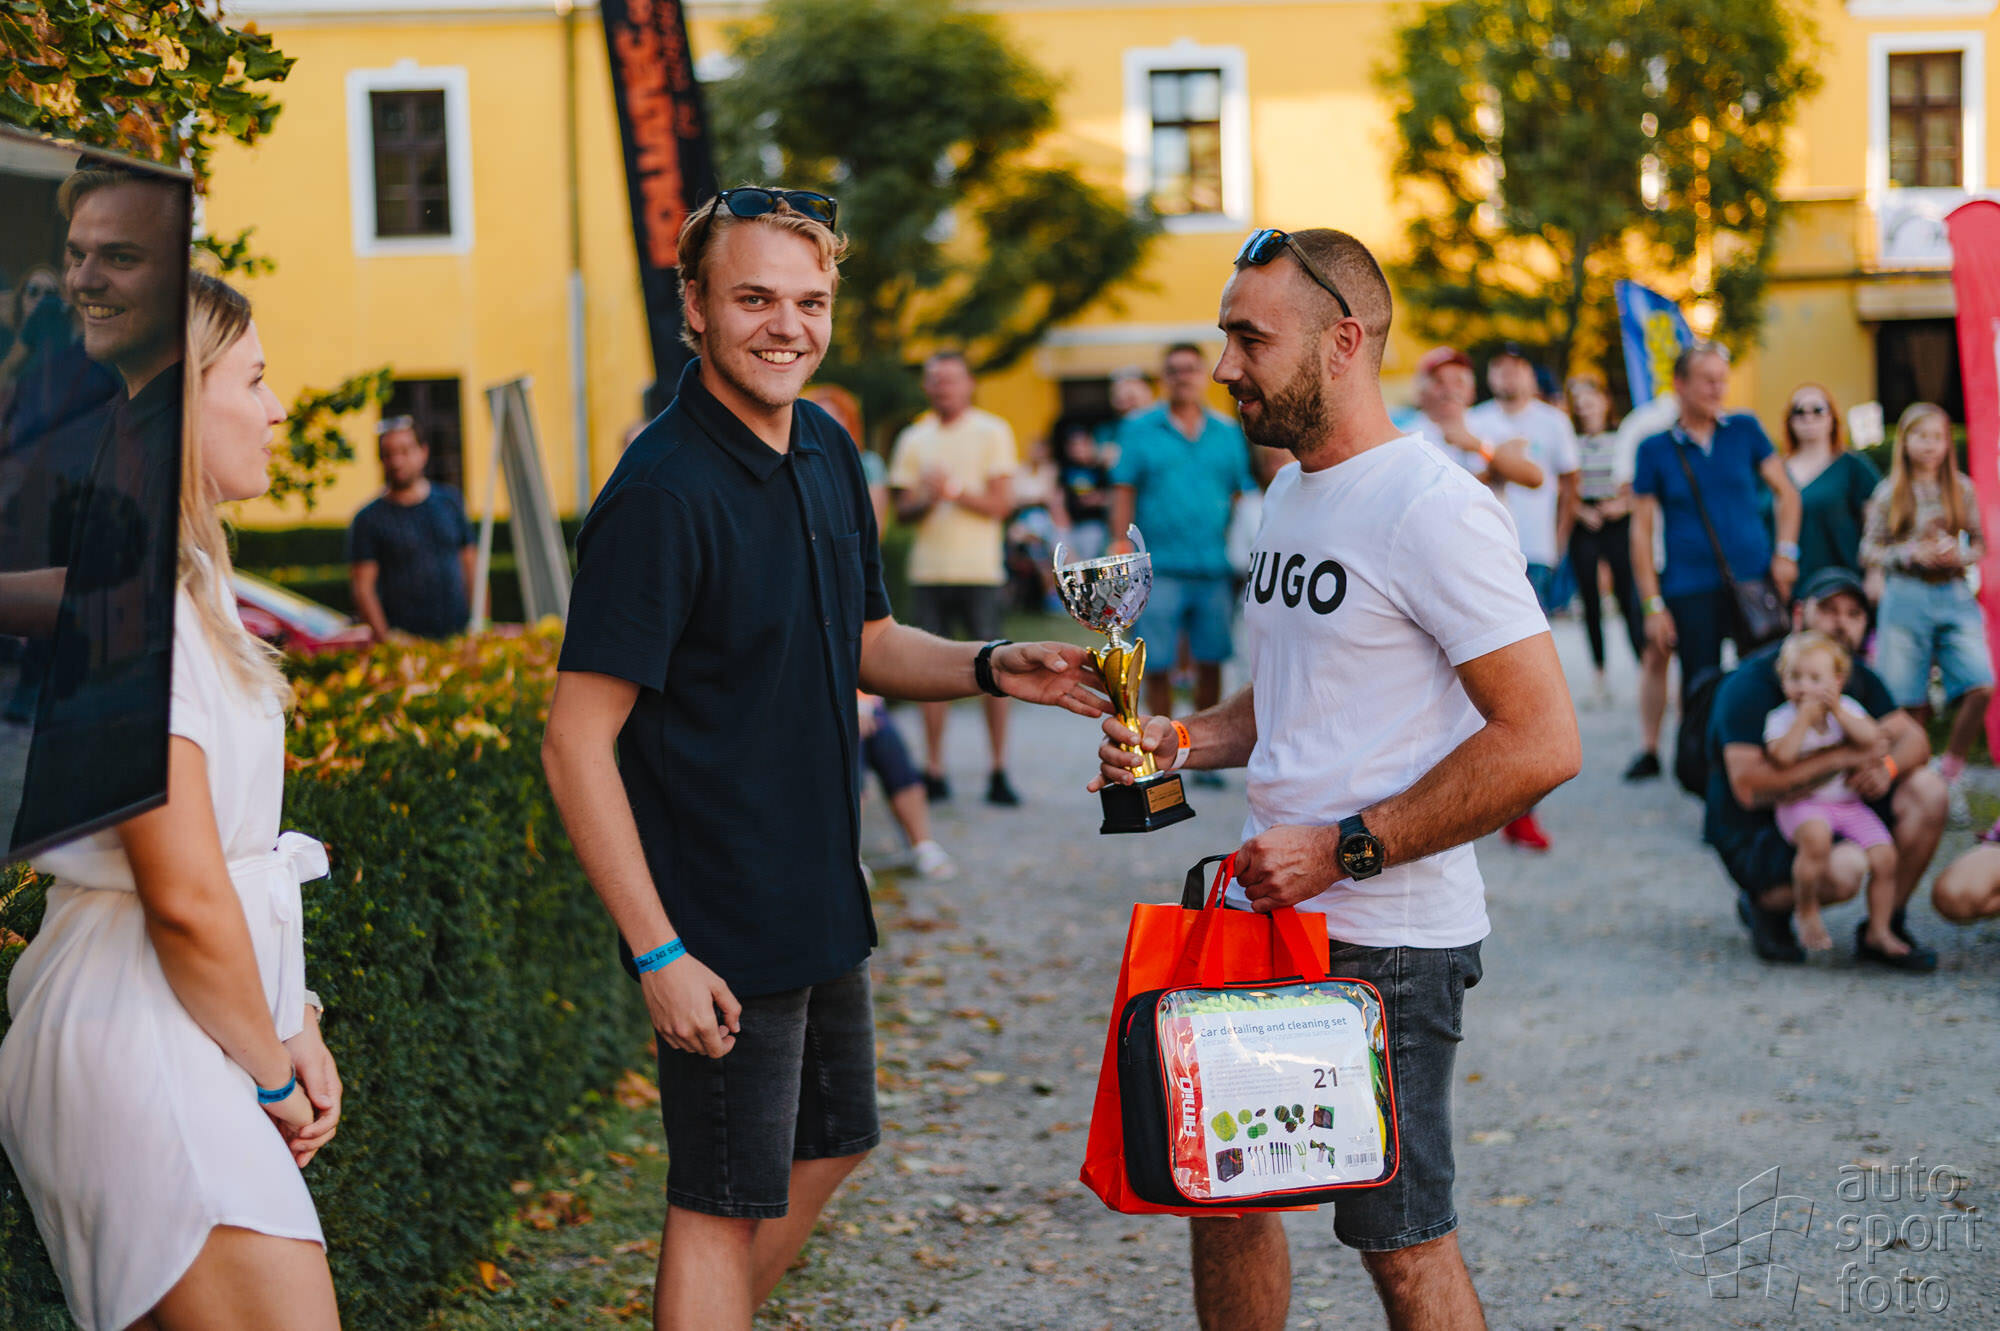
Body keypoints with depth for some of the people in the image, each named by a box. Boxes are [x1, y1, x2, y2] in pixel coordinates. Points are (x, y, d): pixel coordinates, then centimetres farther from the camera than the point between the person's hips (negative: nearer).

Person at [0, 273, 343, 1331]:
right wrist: (271, 1072, -8)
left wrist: (293, 1025, 12)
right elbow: (186, 896, -20)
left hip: (182, 1040, 10)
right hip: (147, 1044, -10)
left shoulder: (184, 578, 15)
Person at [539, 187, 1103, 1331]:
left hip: (822, 897, 9)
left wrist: (990, 667, -1)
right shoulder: (662, 494, -21)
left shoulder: (827, 451, 5)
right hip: (722, 926, -9)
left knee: (827, 1148, 22)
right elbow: (578, 742, -21)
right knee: (726, 1205, 2)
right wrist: (658, 952, -23)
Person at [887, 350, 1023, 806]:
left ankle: (998, 769, 4)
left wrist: (955, 491, -16)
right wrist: (927, 500, -11)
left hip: (979, 568, -3)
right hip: (928, 571, 3)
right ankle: (934, 771, 8)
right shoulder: (914, 439, 12)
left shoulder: (991, 432, 3)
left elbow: (1001, 503, -3)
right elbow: (902, 509, 9)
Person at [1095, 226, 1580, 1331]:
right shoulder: (1288, 492, 12)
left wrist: (1344, 848, -20)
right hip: (1261, 913, 9)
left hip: (1386, 945, -8)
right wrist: (1182, 740, 6)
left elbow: (1541, 742, -21)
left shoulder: (1436, 511, -16)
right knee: (1218, 1191, 15)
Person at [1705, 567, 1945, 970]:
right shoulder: (1752, 683, -19)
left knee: (1927, 791, -11)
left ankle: (1883, 930, -2)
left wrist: (1886, 766, -26)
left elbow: (1914, 738, -1)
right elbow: (1749, 787, -28)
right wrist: (1841, 758, -29)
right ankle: (1764, 905, -2)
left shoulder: (1859, 680, 6)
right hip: (1754, 836, -8)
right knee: (1844, 869, -37)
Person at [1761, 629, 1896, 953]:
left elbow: (1872, 738, -12)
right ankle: (1806, 913, -13)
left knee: (1884, 856, -11)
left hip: (1848, 802, 4)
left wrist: (1837, 711, -19)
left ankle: (1879, 929, 10)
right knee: (1816, 836, -36)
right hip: (1801, 803, -4)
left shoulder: (1846, 709, 4)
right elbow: (1782, 757, -24)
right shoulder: (1780, 718, -6)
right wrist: (1805, 717, -23)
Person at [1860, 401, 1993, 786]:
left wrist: (1960, 556, -9)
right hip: (1906, 599, -1)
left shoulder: (1961, 488, 8)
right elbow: (1868, 552, 3)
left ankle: (1949, 769, 3)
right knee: (1910, 701, 0)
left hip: (1954, 597, 1)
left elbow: (1980, 544, 13)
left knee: (1980, 688, -14)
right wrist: (1912, 554, -11)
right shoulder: (1889, 493, 4)